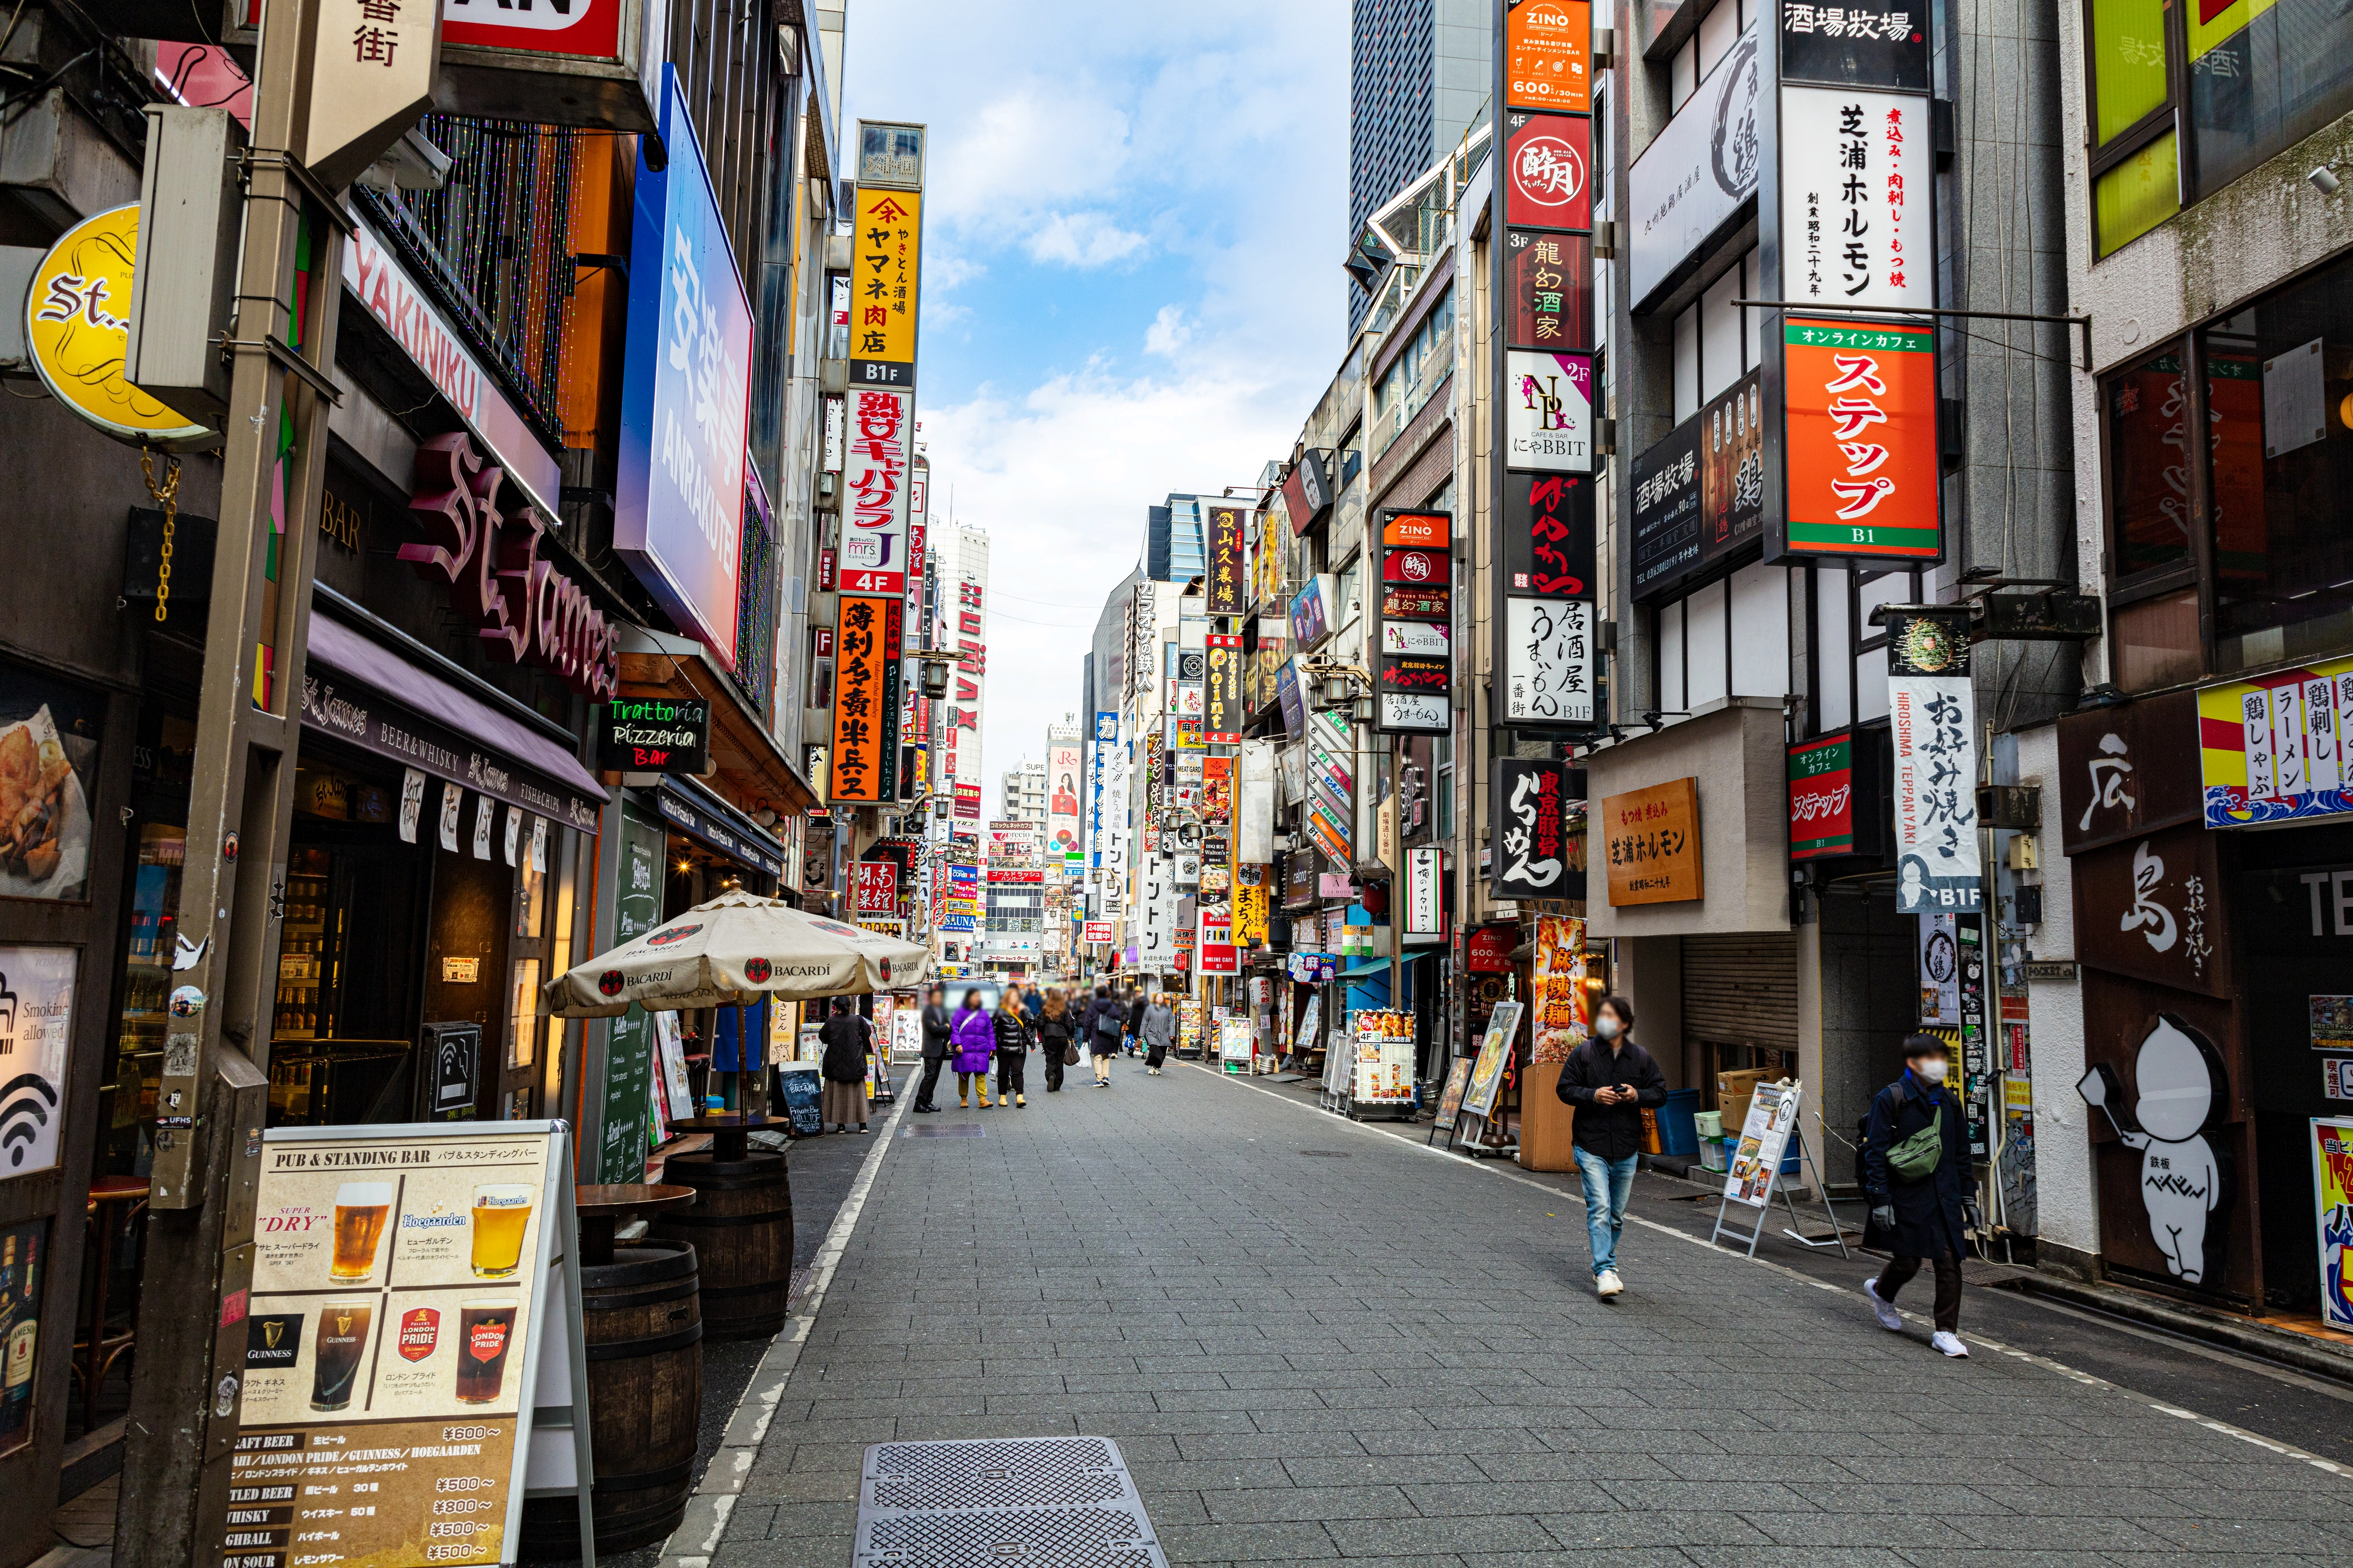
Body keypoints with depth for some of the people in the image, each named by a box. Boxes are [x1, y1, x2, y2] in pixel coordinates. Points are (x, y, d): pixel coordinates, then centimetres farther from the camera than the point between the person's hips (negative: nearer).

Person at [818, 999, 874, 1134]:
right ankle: (862, 1125, 7)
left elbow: (822, 1037, 5)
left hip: (836, 1063, -1)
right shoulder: (858, 1020, -7)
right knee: (858, 1092, 9)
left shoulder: (830, 1022, -9)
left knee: (838, 1093, 8)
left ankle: (841, 1125, 7)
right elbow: (868, 1033, 6)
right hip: (855, 1062, 1)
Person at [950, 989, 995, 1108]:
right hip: (965, 1050, -2)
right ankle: (964, 1099, 17)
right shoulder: (961, 1013, 3)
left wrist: (992, 1048, 11)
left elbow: (990, 1031, 15)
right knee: (964, 1075, 5)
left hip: (981, 1050, 2)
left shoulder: (984, 1013, 12)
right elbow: (955, 1030, 0)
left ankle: (983, 1099, -10)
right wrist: (957, 1044, -13)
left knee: (981, 1074, -6)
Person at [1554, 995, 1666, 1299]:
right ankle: (1605, 1272, -14)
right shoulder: (1583, 1053, -2)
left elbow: (1660, 1093, 9)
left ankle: (1606, 1265, 27)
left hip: (1626, 1148, 3)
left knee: (1617, 1214, 12)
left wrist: (1637, 1095, -11)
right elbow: (1564, 1088, 0)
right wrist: (1593, 1095, -16)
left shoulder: (1640, 1057, 5)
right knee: (1600, 1208, -13)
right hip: (1591, 1144, -3)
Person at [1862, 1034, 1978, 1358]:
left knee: (1950, 1262, -1)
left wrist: (1967, 1196, 15)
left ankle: (1946, 1331, 9)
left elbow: (1961, 1152, 20)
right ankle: (1881, 1291, 34)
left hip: (1944, 1197, 5)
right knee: (1908, 1261, 3)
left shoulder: (1948, 1102, 11)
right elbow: (1875, 1152, -9)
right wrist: (1880, 1199, -14)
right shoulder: (1891, 1099, -7)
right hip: (1907, 1196, -5)